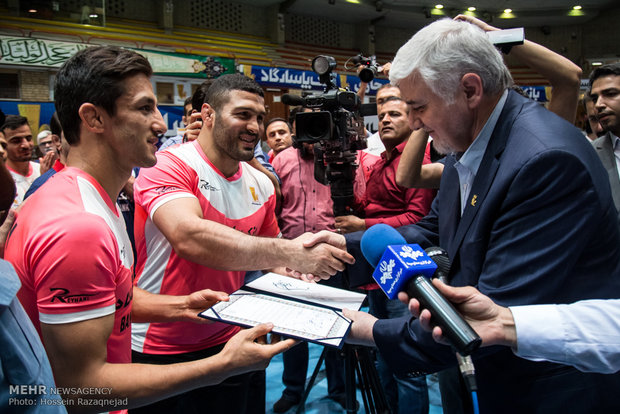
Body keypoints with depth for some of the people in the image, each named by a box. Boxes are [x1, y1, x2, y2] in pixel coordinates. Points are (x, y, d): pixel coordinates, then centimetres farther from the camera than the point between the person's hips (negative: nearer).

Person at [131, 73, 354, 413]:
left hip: (232, 342, 6)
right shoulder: (169, 166, -17)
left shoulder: (261, 184, 3)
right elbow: (188, 237, -35)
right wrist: (290, 253, -36)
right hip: (163, 351, -5)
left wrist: (287, 271, -7)